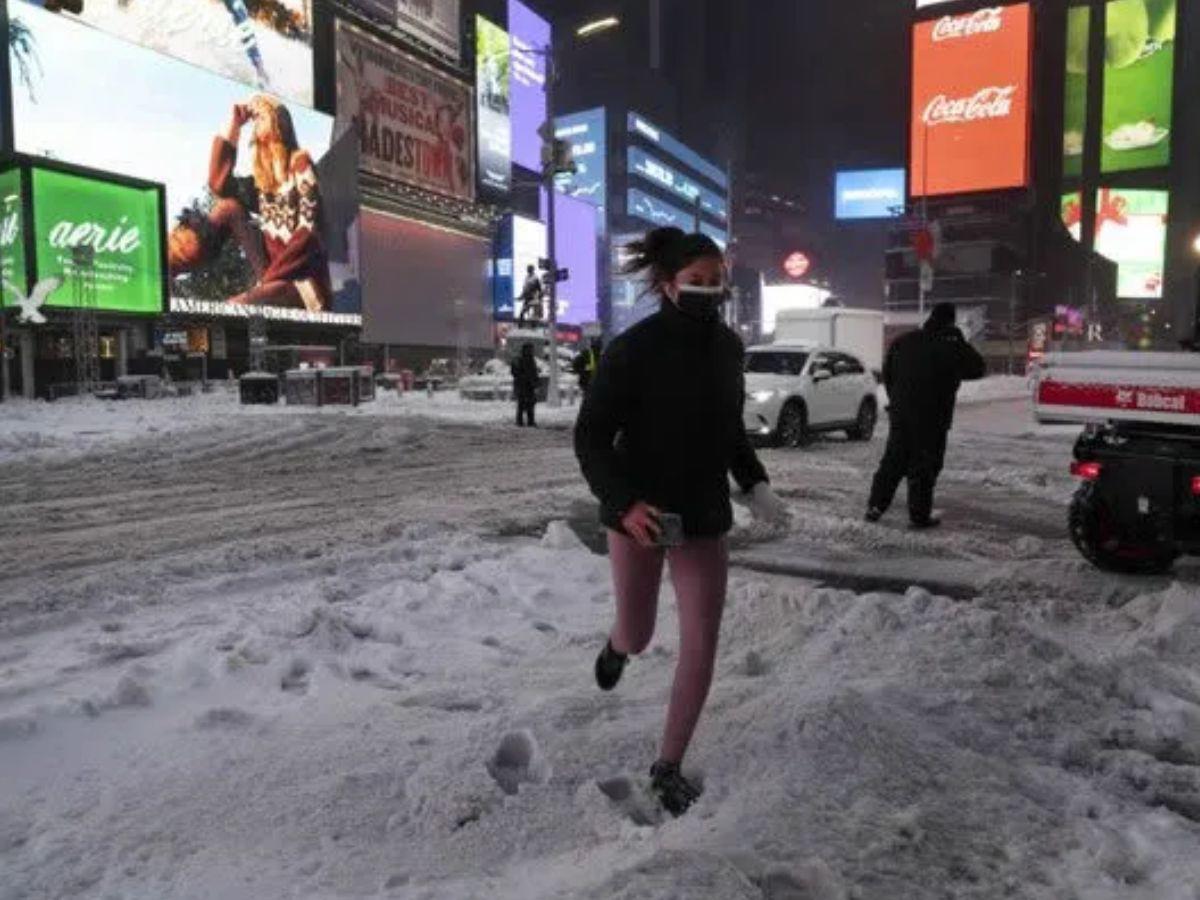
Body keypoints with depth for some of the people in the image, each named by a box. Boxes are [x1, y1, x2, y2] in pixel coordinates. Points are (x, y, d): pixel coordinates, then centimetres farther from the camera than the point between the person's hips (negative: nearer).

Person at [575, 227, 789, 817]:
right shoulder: (633, 350, -16)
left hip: (705, 515, 4)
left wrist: (754, 485, 2)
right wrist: (624, 501, -27)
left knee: (701, 646, 1)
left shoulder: (728, 347, 0)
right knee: (638, 638, 12)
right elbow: (590, 437, -14)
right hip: (639, 514, -3)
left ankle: (668, 768, 20)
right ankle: (618, 646, 53)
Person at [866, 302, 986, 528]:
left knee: (893, 461, 12)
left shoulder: (904, 342, 6)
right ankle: (920, 515, 4)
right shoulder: (953, 346, -9)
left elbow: (887, 373, 12)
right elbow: (977, 369, 2)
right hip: (932, 418, -4)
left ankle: (875, 507, 11)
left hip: (900, 413, 5)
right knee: (924, 467, 2)